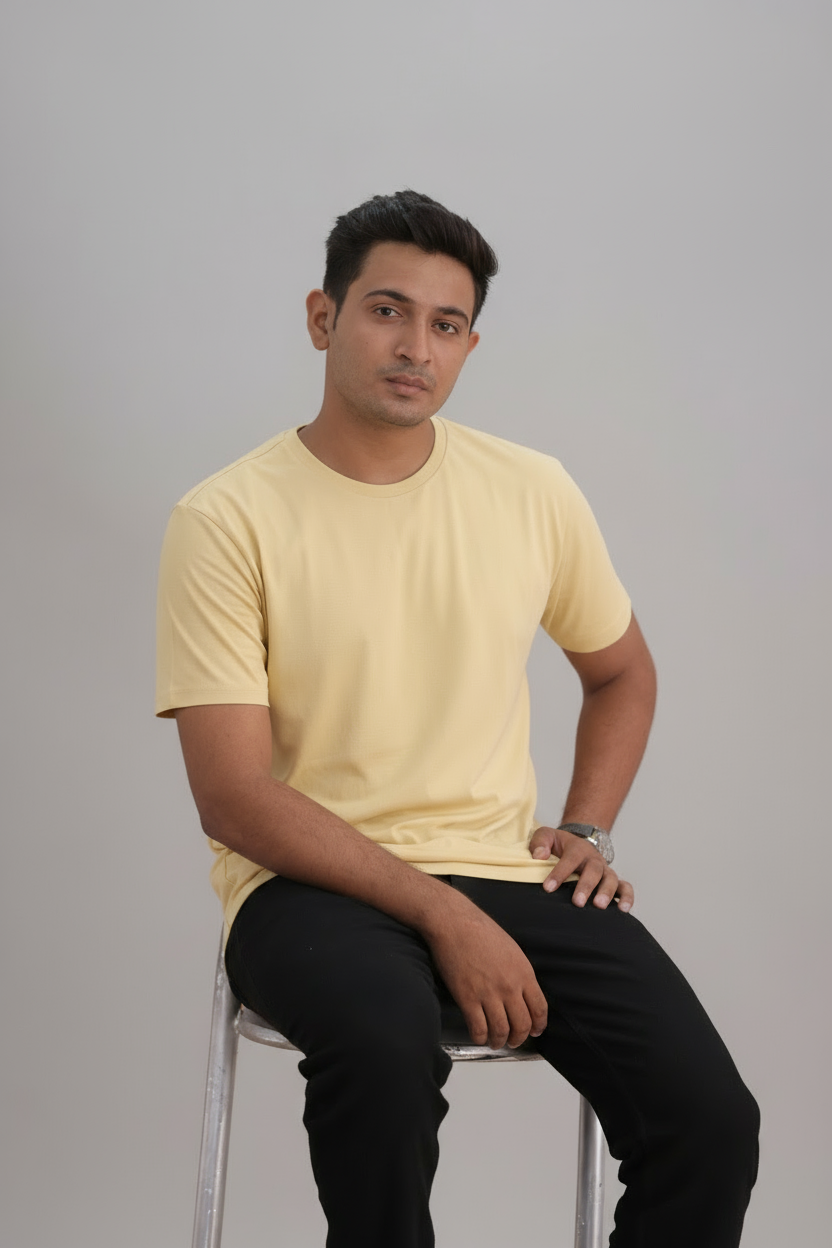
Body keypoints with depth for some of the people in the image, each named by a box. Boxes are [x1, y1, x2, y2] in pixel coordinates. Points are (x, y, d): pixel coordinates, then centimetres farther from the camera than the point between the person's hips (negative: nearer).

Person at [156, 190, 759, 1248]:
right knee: (386, 1035, -38)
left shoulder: (534, 492, 6)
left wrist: (586, 830, 6)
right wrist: (443, 915, -19)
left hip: (509, 875, 4)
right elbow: (234, 798, -13)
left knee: (711, 1120, -17)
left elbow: (621, 672, 23)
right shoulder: (226, 520, -7)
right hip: (312, 884, -3)